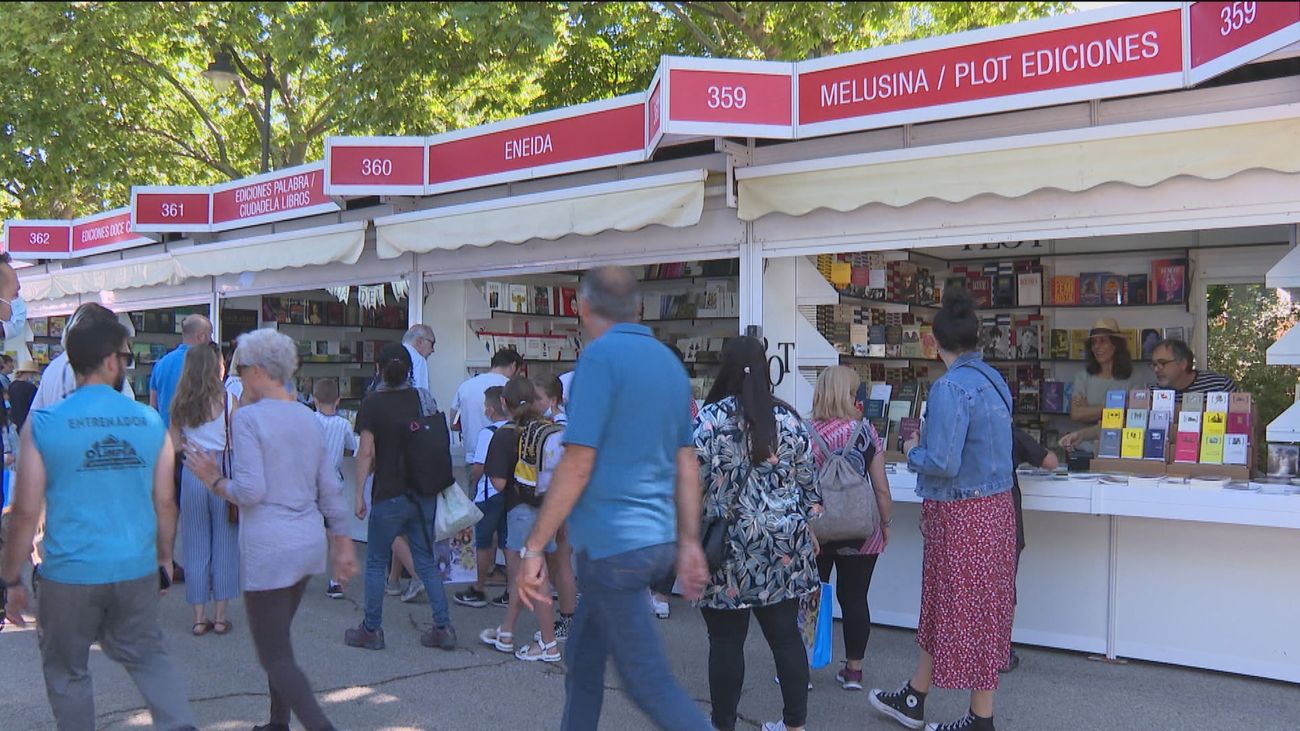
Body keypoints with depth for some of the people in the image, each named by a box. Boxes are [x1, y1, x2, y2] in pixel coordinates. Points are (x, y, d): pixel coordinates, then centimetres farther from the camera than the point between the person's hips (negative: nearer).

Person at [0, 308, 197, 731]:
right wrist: (165, 557, 18)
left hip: (70, 575, -2)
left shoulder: (42, 425, -8)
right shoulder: (150, 422, -2)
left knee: (67, 672, 17)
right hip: (138, 571, 2)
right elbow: (165, 502, 4)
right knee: (147, 654, 20)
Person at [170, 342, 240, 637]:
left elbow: (175, 442, 5)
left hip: (192, 473, 3)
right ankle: (221, 616, 11)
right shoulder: (228, 399, -7)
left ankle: (199, 617, 13)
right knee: (224, 545, 6)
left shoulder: (180, 403, 3)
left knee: (195, 545, 9)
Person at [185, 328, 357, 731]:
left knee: (276, 657, -2)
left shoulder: (248, 418, -12)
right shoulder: (309, 418, 9)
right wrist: (342, 542, 17)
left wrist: (213, 480, -2)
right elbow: (330, 490, 11)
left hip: (268, 547, -8)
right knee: (278, 637, 24)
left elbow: (250, 491, -19)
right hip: (309, 543, 8)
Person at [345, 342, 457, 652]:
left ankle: (371, 630, 17)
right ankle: (443, 628, 10)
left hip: (389, 496, -4)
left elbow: (366, 453, -12)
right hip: (425, 495, 4)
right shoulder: (423, 398, 4)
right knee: (426, 561, 12)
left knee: (376, 563, 10)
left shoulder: (373, 403, -8)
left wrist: (359, 493, -6)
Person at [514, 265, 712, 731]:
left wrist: (533, 548, -13)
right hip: (657, 540, 8)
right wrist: (689, 544, 17)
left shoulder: (601, 356, -13)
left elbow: (578, 464, -17)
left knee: (649, 681, -3)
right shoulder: (669, 362, 11)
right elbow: (686, 464, 13)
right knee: (583, 658, 20)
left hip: (612, 544, -8)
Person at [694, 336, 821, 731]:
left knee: (726, 640, 5)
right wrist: (809, 531, 20)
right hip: (784, 545, 4)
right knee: (786, 633, 11)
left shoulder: (708, 419, -9)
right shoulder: (788, 418, 3)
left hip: (728, 548, -4)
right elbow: (808, 482, 9)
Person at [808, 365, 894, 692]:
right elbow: (881, 487, -4)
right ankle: (853, 670, 17)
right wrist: (886, 522, 10)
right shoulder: (866, 431, -5)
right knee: (854, 598, 10)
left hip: (814, 529, -1)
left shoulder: (807, 433, -8)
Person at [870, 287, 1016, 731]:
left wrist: (912, 451, -5)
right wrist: (928, 442, 18)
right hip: (995, 506, 9)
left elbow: (941, 463, -24)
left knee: (964, 612, 4)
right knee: (940, 606, 18)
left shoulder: (950, 387, -20)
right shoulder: (994, 380, 7)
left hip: (962, 514, -9)